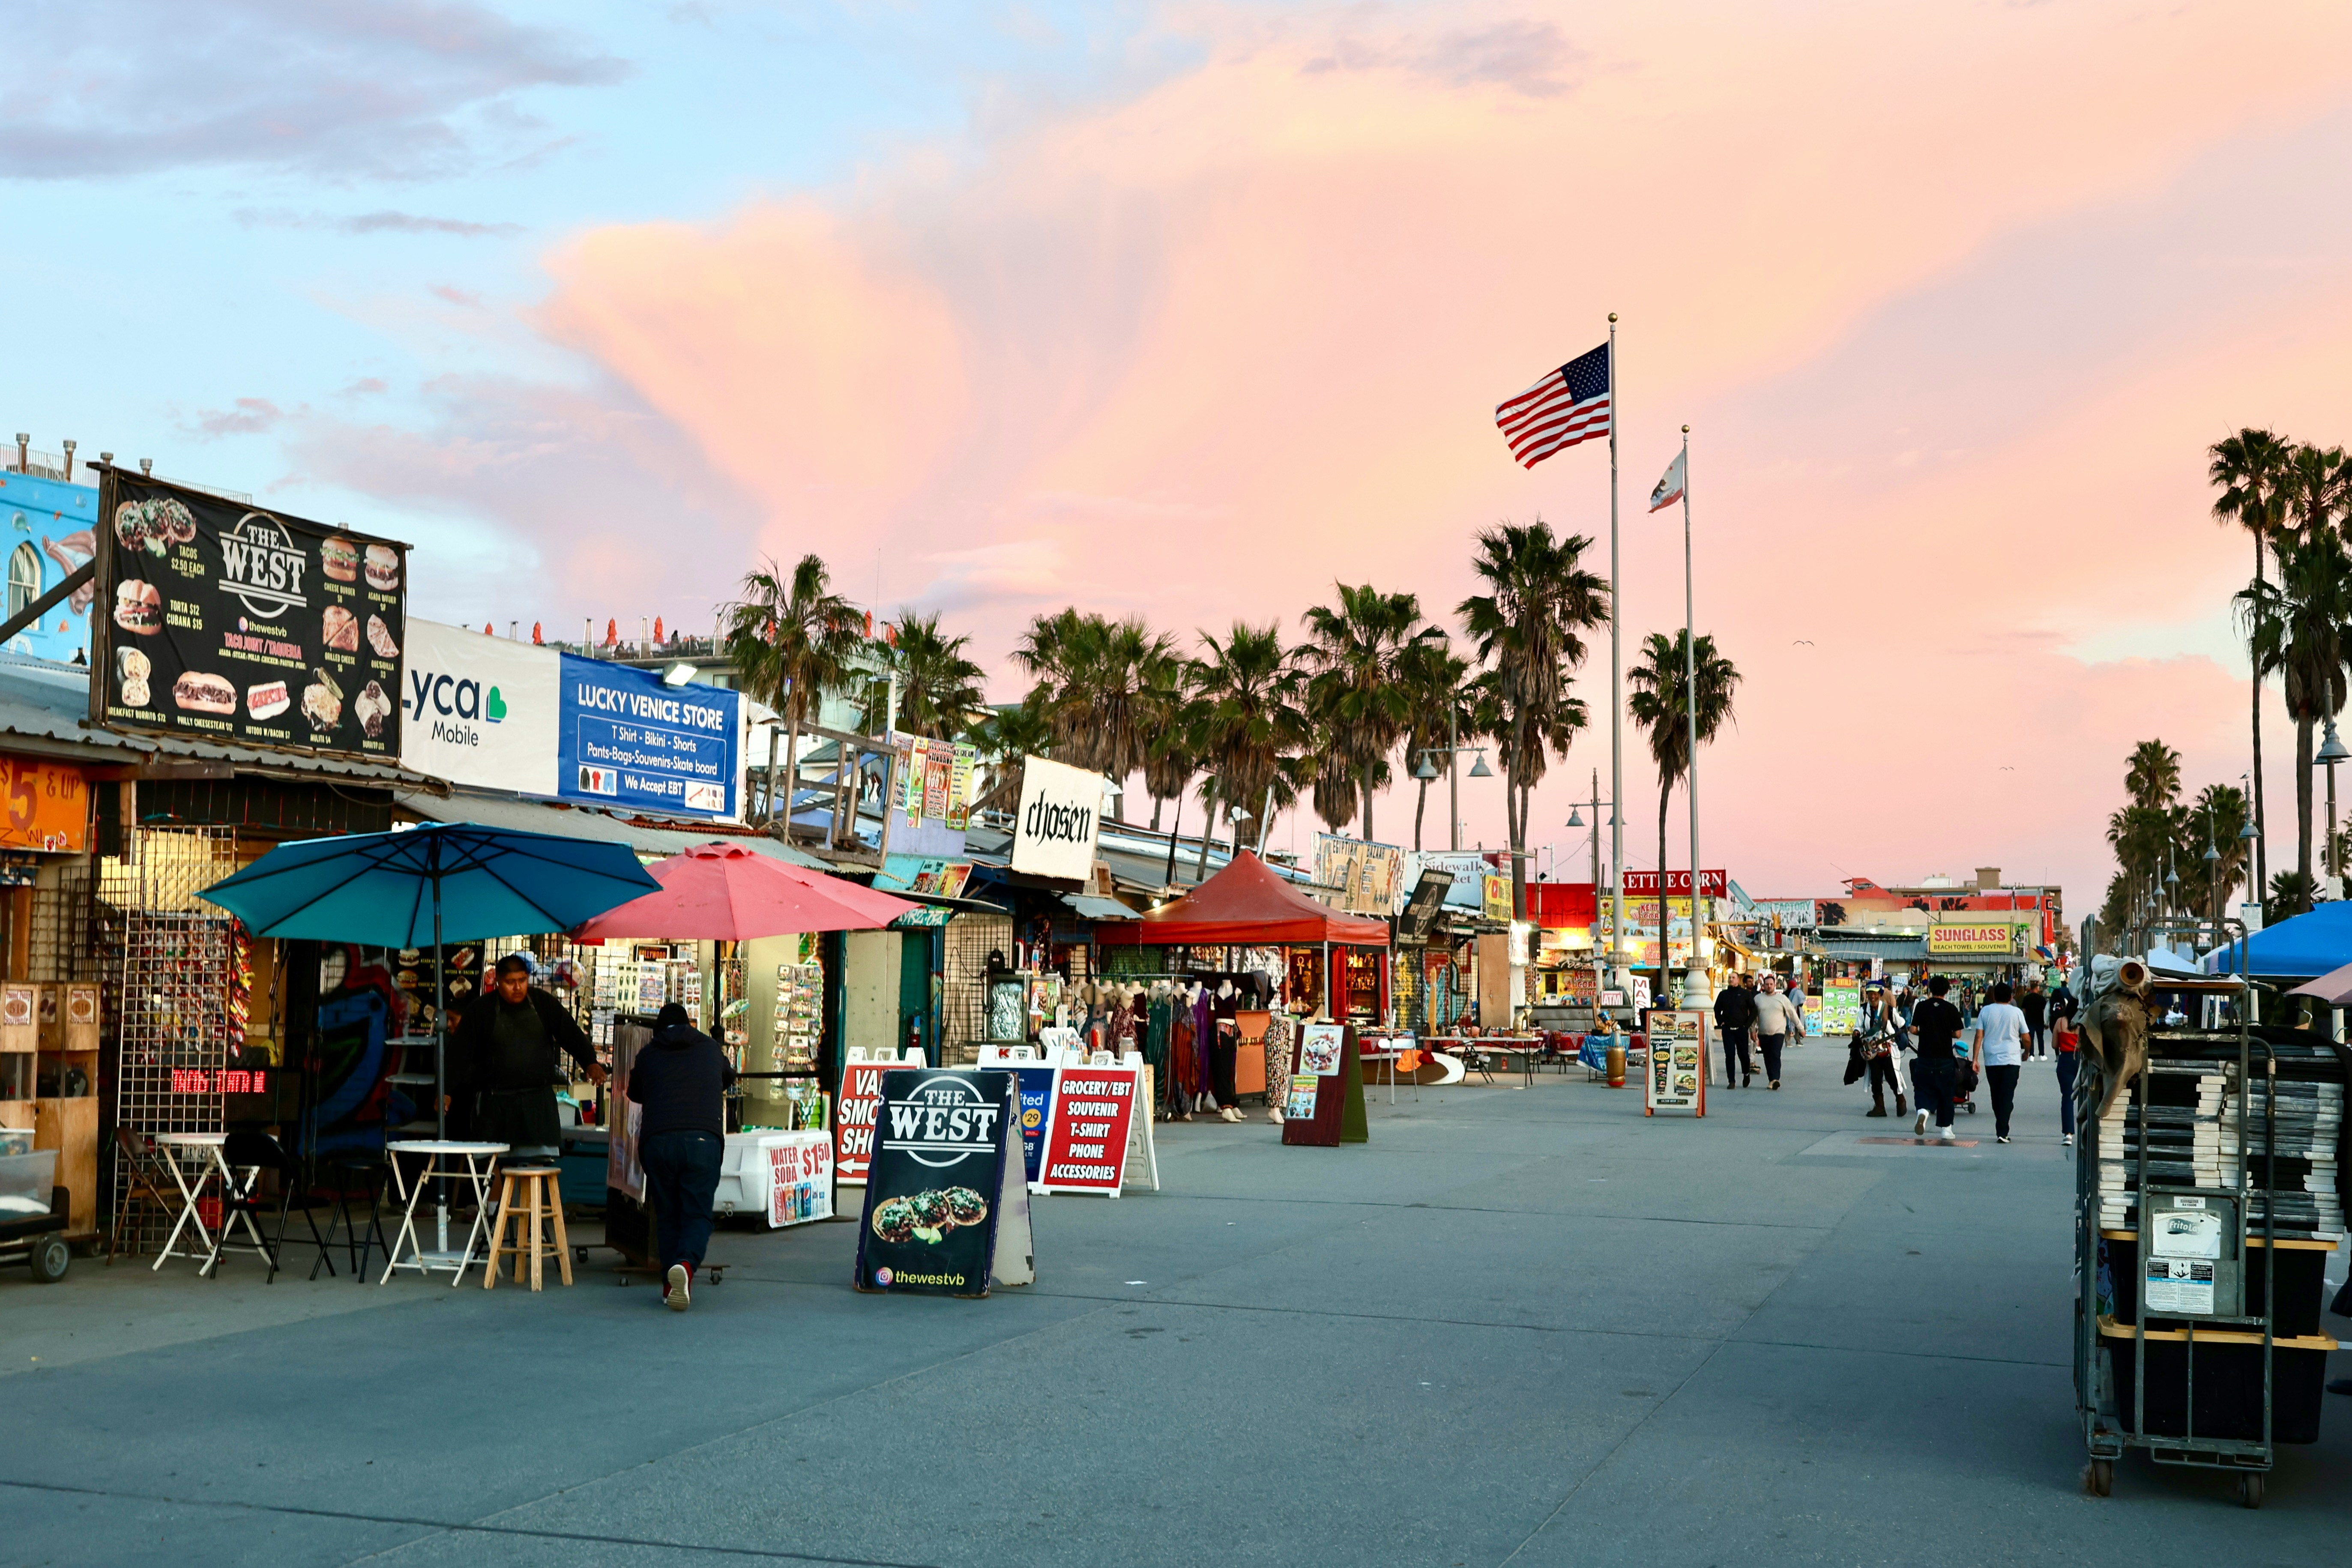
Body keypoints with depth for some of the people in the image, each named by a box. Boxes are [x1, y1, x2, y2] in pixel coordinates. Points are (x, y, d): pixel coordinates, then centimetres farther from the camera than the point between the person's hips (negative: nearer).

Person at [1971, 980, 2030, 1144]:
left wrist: (1975, 1059, -2)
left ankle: (2001, 1129, 23)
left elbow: (1979, 1037, -3)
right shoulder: (2017, 1012, 0)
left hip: (1991, 1060, 2)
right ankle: (2003, 1132, -13)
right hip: (2012, 1060, -2)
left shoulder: (1986, 1011, 2)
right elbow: (2026, 1038, 3)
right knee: (2007, 1097, -4)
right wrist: (2026, 1054, 22)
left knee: (1996, 1097, 14)